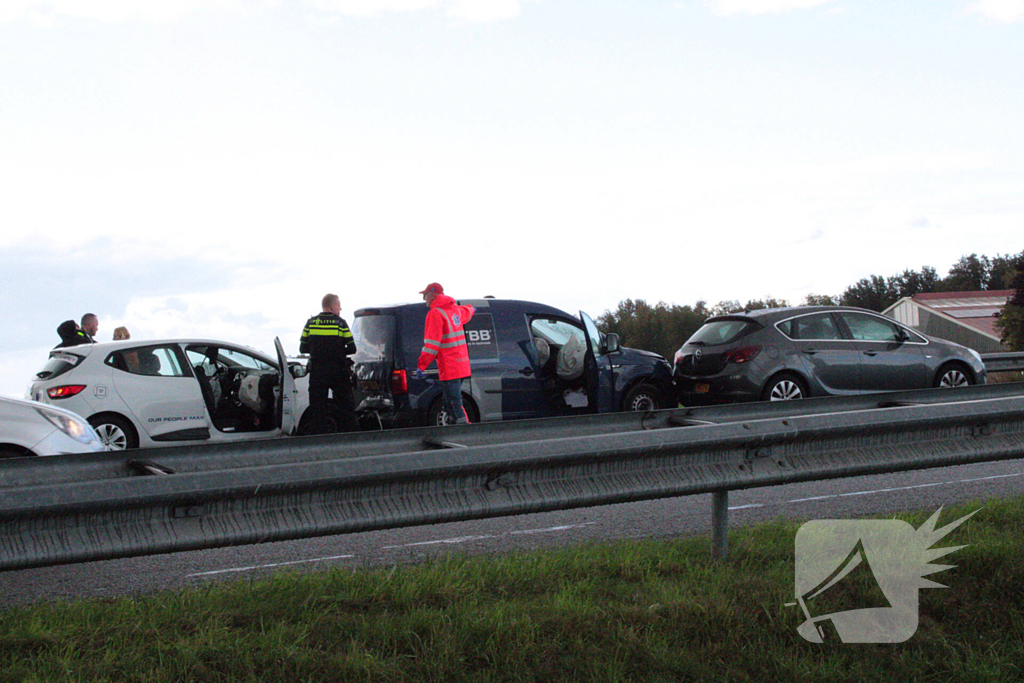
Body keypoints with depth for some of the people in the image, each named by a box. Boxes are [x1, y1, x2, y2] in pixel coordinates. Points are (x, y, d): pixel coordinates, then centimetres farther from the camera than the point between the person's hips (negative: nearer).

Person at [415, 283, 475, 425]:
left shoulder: (435, 313, -11)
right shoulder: (455, 310, 15)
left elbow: (431, 344, -19)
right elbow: (466, 312, 41)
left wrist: (421, 365, -20)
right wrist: (471, 309, 65)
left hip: (449, 368, -9)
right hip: (462, 366, 9)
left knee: (455, 405, -11)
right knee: (450, 404, 14)